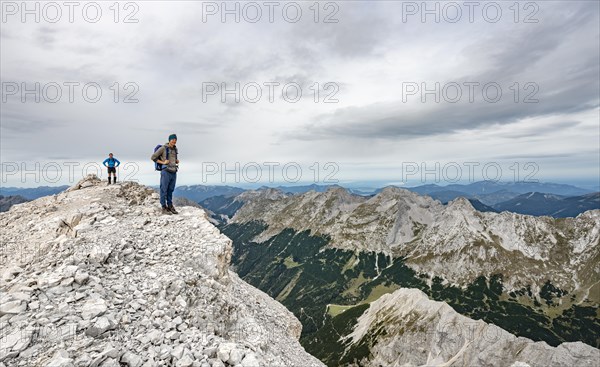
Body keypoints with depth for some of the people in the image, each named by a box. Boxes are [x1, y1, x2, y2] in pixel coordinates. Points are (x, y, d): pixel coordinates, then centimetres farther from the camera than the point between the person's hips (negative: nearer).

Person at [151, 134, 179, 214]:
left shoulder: (175, 149, 14)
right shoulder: (163, 148, -6)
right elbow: (153, 157, -4)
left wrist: (177, 160, 9)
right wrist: (163, 162, -11)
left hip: (174, 172, 6)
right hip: (166, 172, -6)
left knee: (171, 190, 11)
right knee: (164, 190, 0)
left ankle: (170, 206, 19)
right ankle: (164, 208, 4)